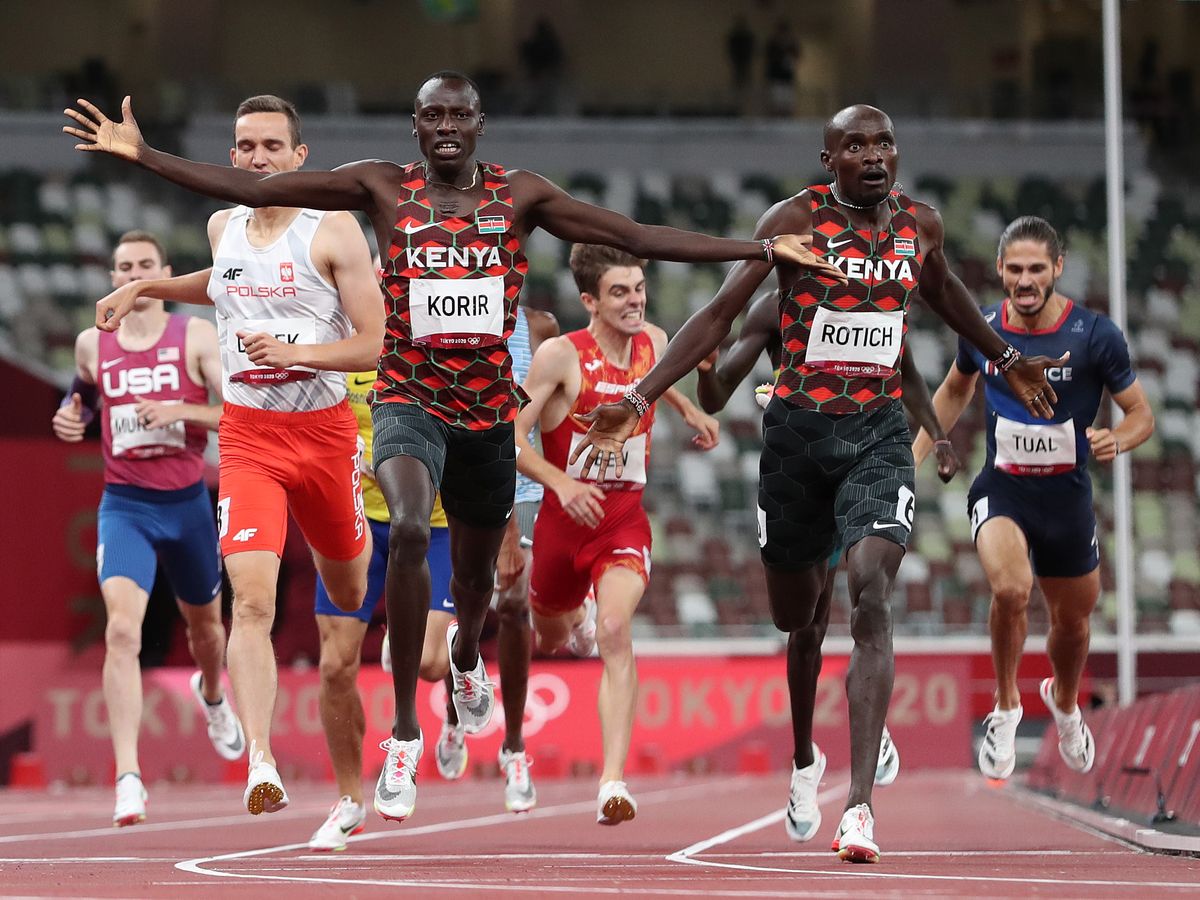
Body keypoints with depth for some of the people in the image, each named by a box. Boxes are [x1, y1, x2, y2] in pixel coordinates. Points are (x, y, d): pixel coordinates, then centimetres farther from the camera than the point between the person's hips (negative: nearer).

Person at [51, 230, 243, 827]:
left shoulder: (196, 337, -5)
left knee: (203, 622, 23)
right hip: (124, 507, -1)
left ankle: (212, 695, 61)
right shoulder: (92, 344, 2)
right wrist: (72, 416, 2)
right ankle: (128, 778, -26)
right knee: (122, 631, -21)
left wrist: (180, 411, -25)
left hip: (187, 503, 1)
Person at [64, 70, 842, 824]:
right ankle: (405, 734, -26)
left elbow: (637, 237, -2)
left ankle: (466, 655, 61)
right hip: (411, 399, -3)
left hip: (489, 407, 3)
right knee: (409, 529, -32)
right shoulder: (383, 188, -5)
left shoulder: (520, 195, -2)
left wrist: (762, 250, -7)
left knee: (477, 567, 20)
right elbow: (252, 188, -6)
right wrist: (142, 155, -14)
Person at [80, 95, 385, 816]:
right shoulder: (223, 227, 7)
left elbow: (373, 346, -11)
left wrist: (294, 351, -24)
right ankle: (261, 765, -25)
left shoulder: (334, 230, -7)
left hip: (324, 428, -1)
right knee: (253, 597, -18)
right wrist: (143, 287, 25)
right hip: (248, 434, 1)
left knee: (350, 594, 19)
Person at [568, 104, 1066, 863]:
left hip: (879, 433, 1)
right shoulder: (797, 220, -7)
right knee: (793, 616, 8)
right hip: (798, 429, -1)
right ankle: (800, 766, 35)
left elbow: (943, 291, 26)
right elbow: (720, 314, -10)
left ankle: (860, 801, -24)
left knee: (872, 598, -19)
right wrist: (638, 401, -18)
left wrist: (1008, 360, 38)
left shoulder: (920, 223, 4)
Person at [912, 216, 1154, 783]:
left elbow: (1141, 415, -5)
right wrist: (913, 456, 10)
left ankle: (1064, 703, 52)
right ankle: (1006, 707, -7)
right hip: (1001, 491, -1)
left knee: (1073, 619, 18)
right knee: (1011, 588, -30)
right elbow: (955, 390, 16)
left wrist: (1118, 440, -27)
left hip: (1067, 496, 1)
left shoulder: (1095, 335, -14)